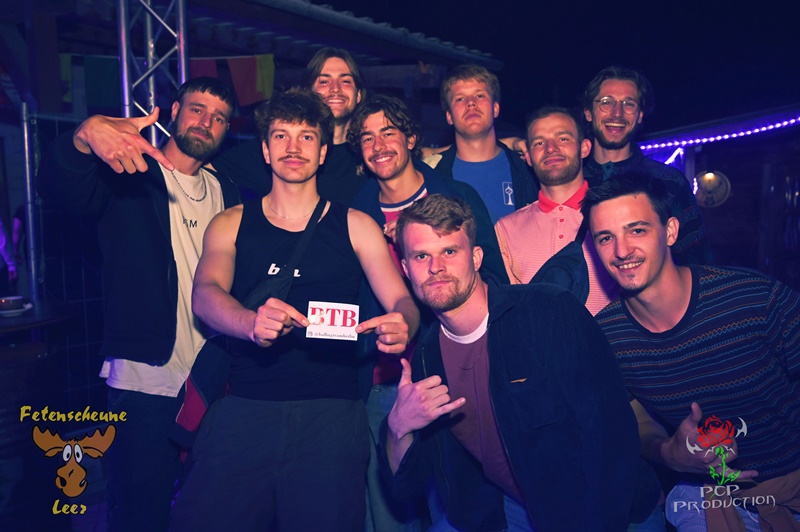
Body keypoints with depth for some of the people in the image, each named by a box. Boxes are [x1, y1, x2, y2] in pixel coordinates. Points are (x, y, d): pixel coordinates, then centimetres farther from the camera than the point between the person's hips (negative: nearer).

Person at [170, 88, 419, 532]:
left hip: (331, 411, 0)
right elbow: (205, 294, -4)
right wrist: (253, 324, -26)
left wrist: (402, 327, -21)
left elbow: (402, 301, 4)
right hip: (243, 407, 1)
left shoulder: (355, 226, 10)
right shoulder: (230, 225, 12)